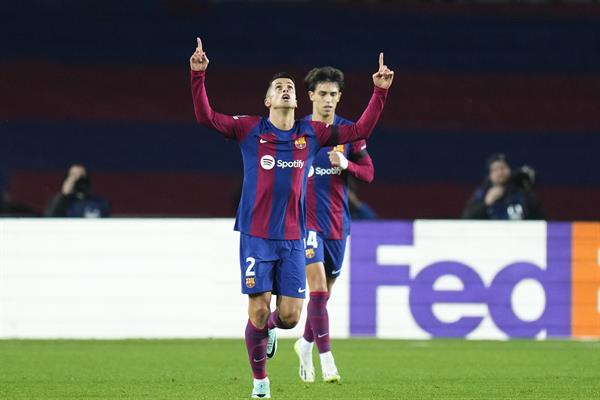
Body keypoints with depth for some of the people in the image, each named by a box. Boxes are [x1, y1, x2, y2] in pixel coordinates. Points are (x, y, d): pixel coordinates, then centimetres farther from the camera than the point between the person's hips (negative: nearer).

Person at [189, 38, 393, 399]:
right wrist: (198, 76, -18)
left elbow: (360, 130, 9)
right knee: (258, 310, -6)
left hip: (293, 238, 2)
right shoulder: (250, 129, 2)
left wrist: (381, 91, 2)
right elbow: (206, 117, -7)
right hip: (256, 237, -2)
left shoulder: (311, 134, 9)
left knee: (290, 316, -2)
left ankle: (269, 327, 36)